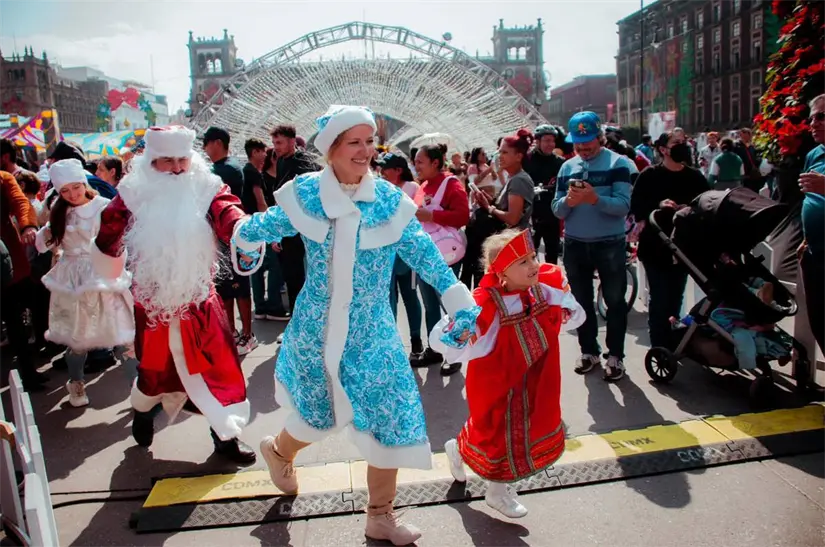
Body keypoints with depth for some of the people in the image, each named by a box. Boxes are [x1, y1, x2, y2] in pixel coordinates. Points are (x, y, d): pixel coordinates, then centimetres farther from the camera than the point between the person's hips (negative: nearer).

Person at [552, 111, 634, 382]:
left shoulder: (618, 163, -6)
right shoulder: (567, 167, 6)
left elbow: (623, 206, -17)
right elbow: (556, 209, 3)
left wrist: (595, 198, -32)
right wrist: (568, 201, -19)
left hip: (610, 245, -4)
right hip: (575, 245, 4)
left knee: (615, 302, 7)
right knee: (581, 301, 14)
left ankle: (615, 356, 18)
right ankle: (589, 351, 29)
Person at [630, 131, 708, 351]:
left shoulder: (695, 177, 9)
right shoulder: (649, 176, -2)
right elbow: (635, 207, -7)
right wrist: (658, 205, -23)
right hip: (655, 246, -4)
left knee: (675, 297, 11)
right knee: (659, 299, -4)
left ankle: (671, 345, 25)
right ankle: (659, 347, 5)